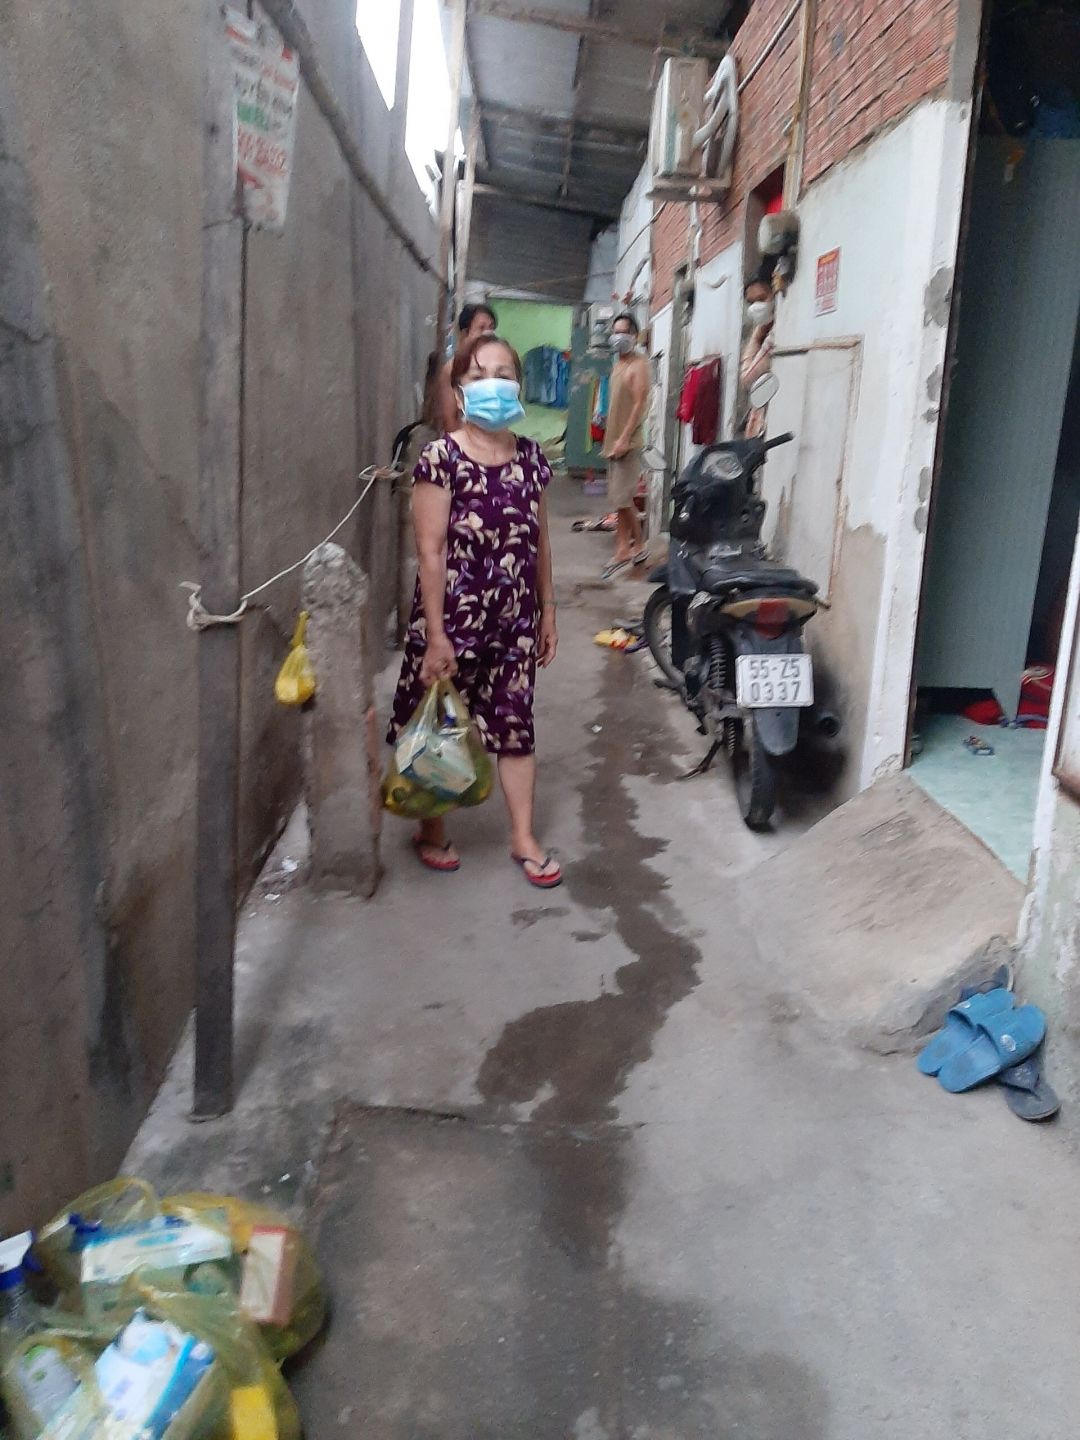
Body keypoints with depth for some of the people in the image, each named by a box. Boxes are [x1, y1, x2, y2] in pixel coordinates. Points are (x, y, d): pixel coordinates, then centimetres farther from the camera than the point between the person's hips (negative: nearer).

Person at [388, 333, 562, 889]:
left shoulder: (531, 457, 5)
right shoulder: (441, 457, -12)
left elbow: (539, 540, 12)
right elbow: (430, 550, -15)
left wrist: (547, 610, 12)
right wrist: (436, 633, -17)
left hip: (515, 617, 5)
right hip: (454, 615, -4)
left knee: (515, 723, 11)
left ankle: (524, 838, 23)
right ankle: (431, 828, 30)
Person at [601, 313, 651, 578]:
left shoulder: (639, 365, -11)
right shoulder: (619, 364, 16)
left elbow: (640, 405, -18)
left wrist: (624, 439, -23)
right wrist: (610, 440, 18)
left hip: (627, 442, -9)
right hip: (614, 440, 9)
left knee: (621, 498, -8)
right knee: (622, 498, 11)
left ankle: (623, 550, -1)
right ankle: (637, 546, 19)